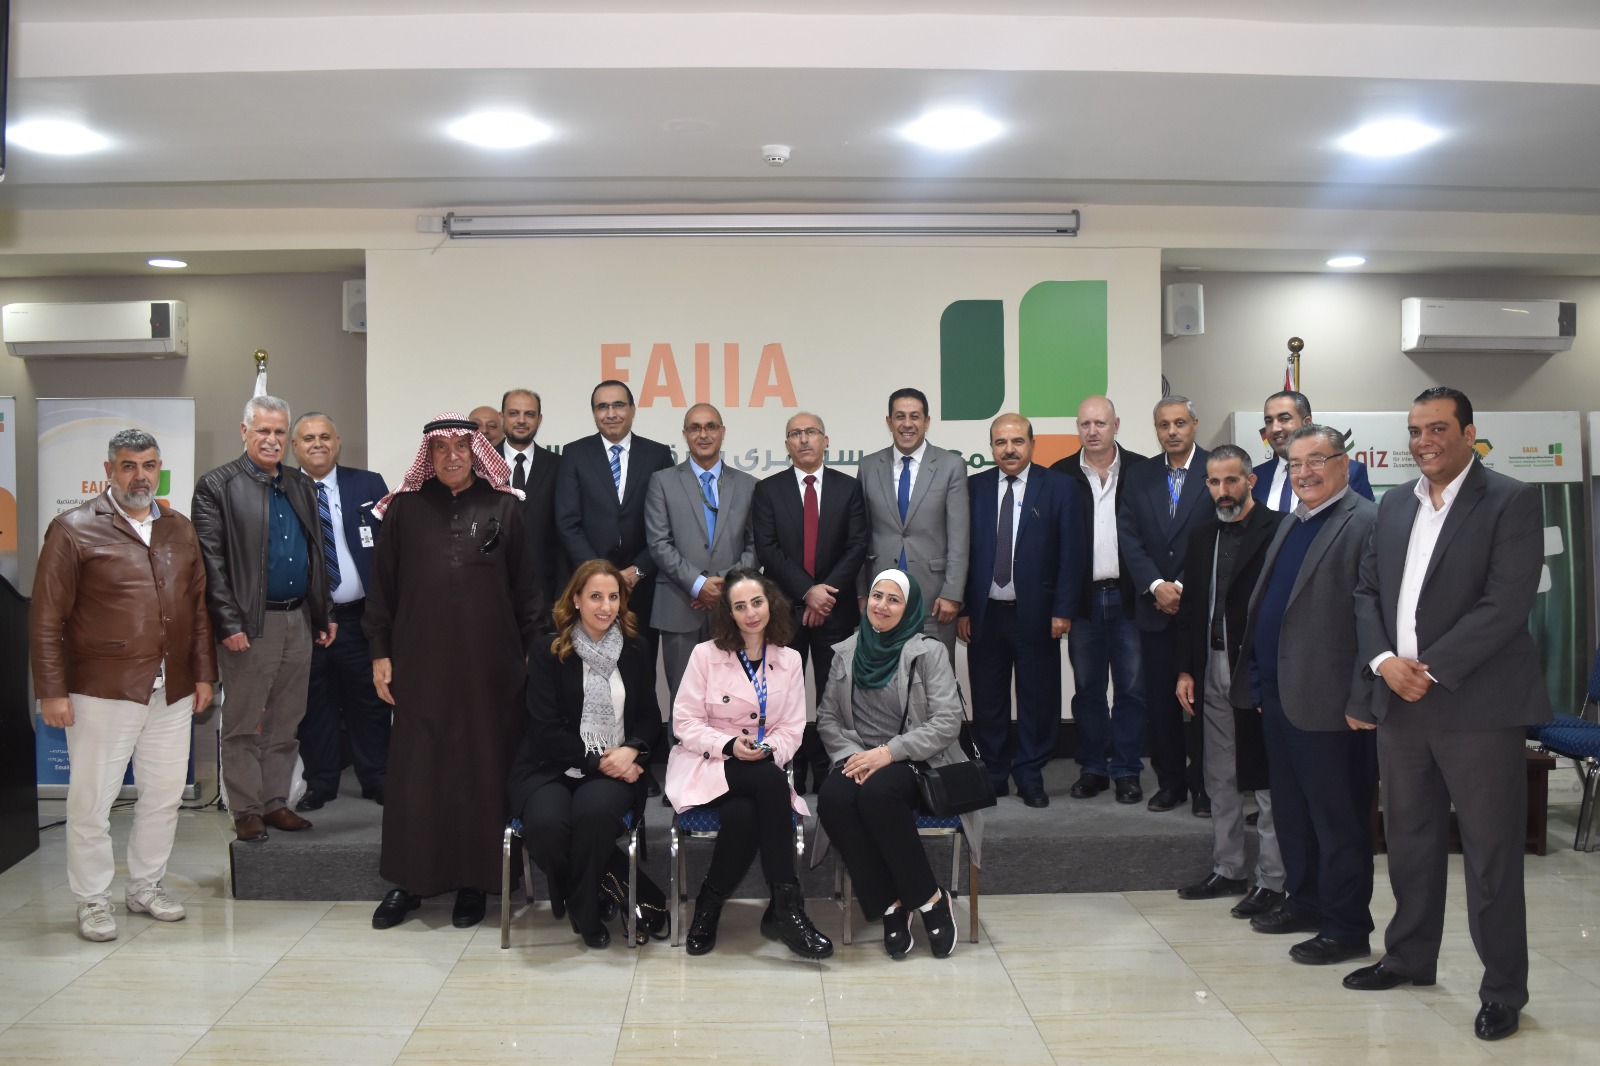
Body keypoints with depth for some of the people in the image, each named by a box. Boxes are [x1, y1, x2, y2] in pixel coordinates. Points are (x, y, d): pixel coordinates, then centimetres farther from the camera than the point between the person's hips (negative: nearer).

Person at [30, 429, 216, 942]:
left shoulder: (180, 530, 12)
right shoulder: (74, 530, -3)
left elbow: (198, 608, 15)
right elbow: (46, 618, -5)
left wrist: (204, 673, 11)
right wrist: (52, 691, -9)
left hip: (172, 691, 5)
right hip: (102, 691, -5)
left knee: (164, 794, 12)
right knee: (92, 799, 3)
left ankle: (146, 886, 29)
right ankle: (93, 901, 19)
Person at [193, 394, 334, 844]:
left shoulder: (301, 486, 14)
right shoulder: (217, 486, -4)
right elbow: (211, 562, -9)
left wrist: (326, 615, 12)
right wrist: (229, 624, -15)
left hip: (299, 621, 6)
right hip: (251, 623, -5)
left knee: (285, 724, 13)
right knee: (243, 726, 4)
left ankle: (275, 803, 23)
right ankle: (246, 811, 14)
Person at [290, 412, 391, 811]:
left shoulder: (369, 485, 4)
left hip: (360, 616, 0)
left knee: (369, 703, 9)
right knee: (314, 705, 9)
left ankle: (376, 781, 21)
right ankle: (320, 785, 22)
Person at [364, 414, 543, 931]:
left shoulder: (504, 507, 5)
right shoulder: (405, 508, 8)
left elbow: (525, 584, 5)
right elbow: (383, 583, 9)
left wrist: (529, 650, 0)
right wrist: (380, 651, 4)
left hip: (487, 664, -1)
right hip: (420, 661, 1)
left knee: (481, 767, 4)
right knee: (415, 770, 4)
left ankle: (473, 882, 16)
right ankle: (408, 880, 17)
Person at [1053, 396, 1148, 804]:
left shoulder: (1141, 471, 2)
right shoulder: (1061, 475, 3)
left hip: (1128, 595, -1)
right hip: (1083, 598, 1)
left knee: (1132, 688, 4)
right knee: (1087, 689, 9)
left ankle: (1127, 770, 16)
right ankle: (1093, 768, 20)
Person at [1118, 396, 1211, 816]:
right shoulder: (1140, 475, 9)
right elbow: (1128, 536, 4)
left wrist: (1185, 588, -11)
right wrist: (1157, 586, -8)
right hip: (1155, 607, 3)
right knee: (1160, 699, 6)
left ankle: (1202, 785, 12)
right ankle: (1170, 781, 18)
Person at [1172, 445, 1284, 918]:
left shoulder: (1277, 530, -9)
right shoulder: (1201, 535, 12)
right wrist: (1185, 669, 8)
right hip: (1213, 670, 7)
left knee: (1268, 780, 2)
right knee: (1220, 781, 14)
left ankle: (1271, 879, 12)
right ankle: (1227, 869, 25)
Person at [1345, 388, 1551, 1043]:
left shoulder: (1511, 501, -6)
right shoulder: (1394, 504, 12)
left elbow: (1507, 603, -15)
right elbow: (1367, 591, 10)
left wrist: (1430, 668, -17)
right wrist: (1384, 661, -7)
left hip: (1477, 706, -6)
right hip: (1399, 701, 6)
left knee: (1491, 853, 3)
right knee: (1409, 841, 17)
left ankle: (1504, 989, 17)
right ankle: (1409, 957, 33)